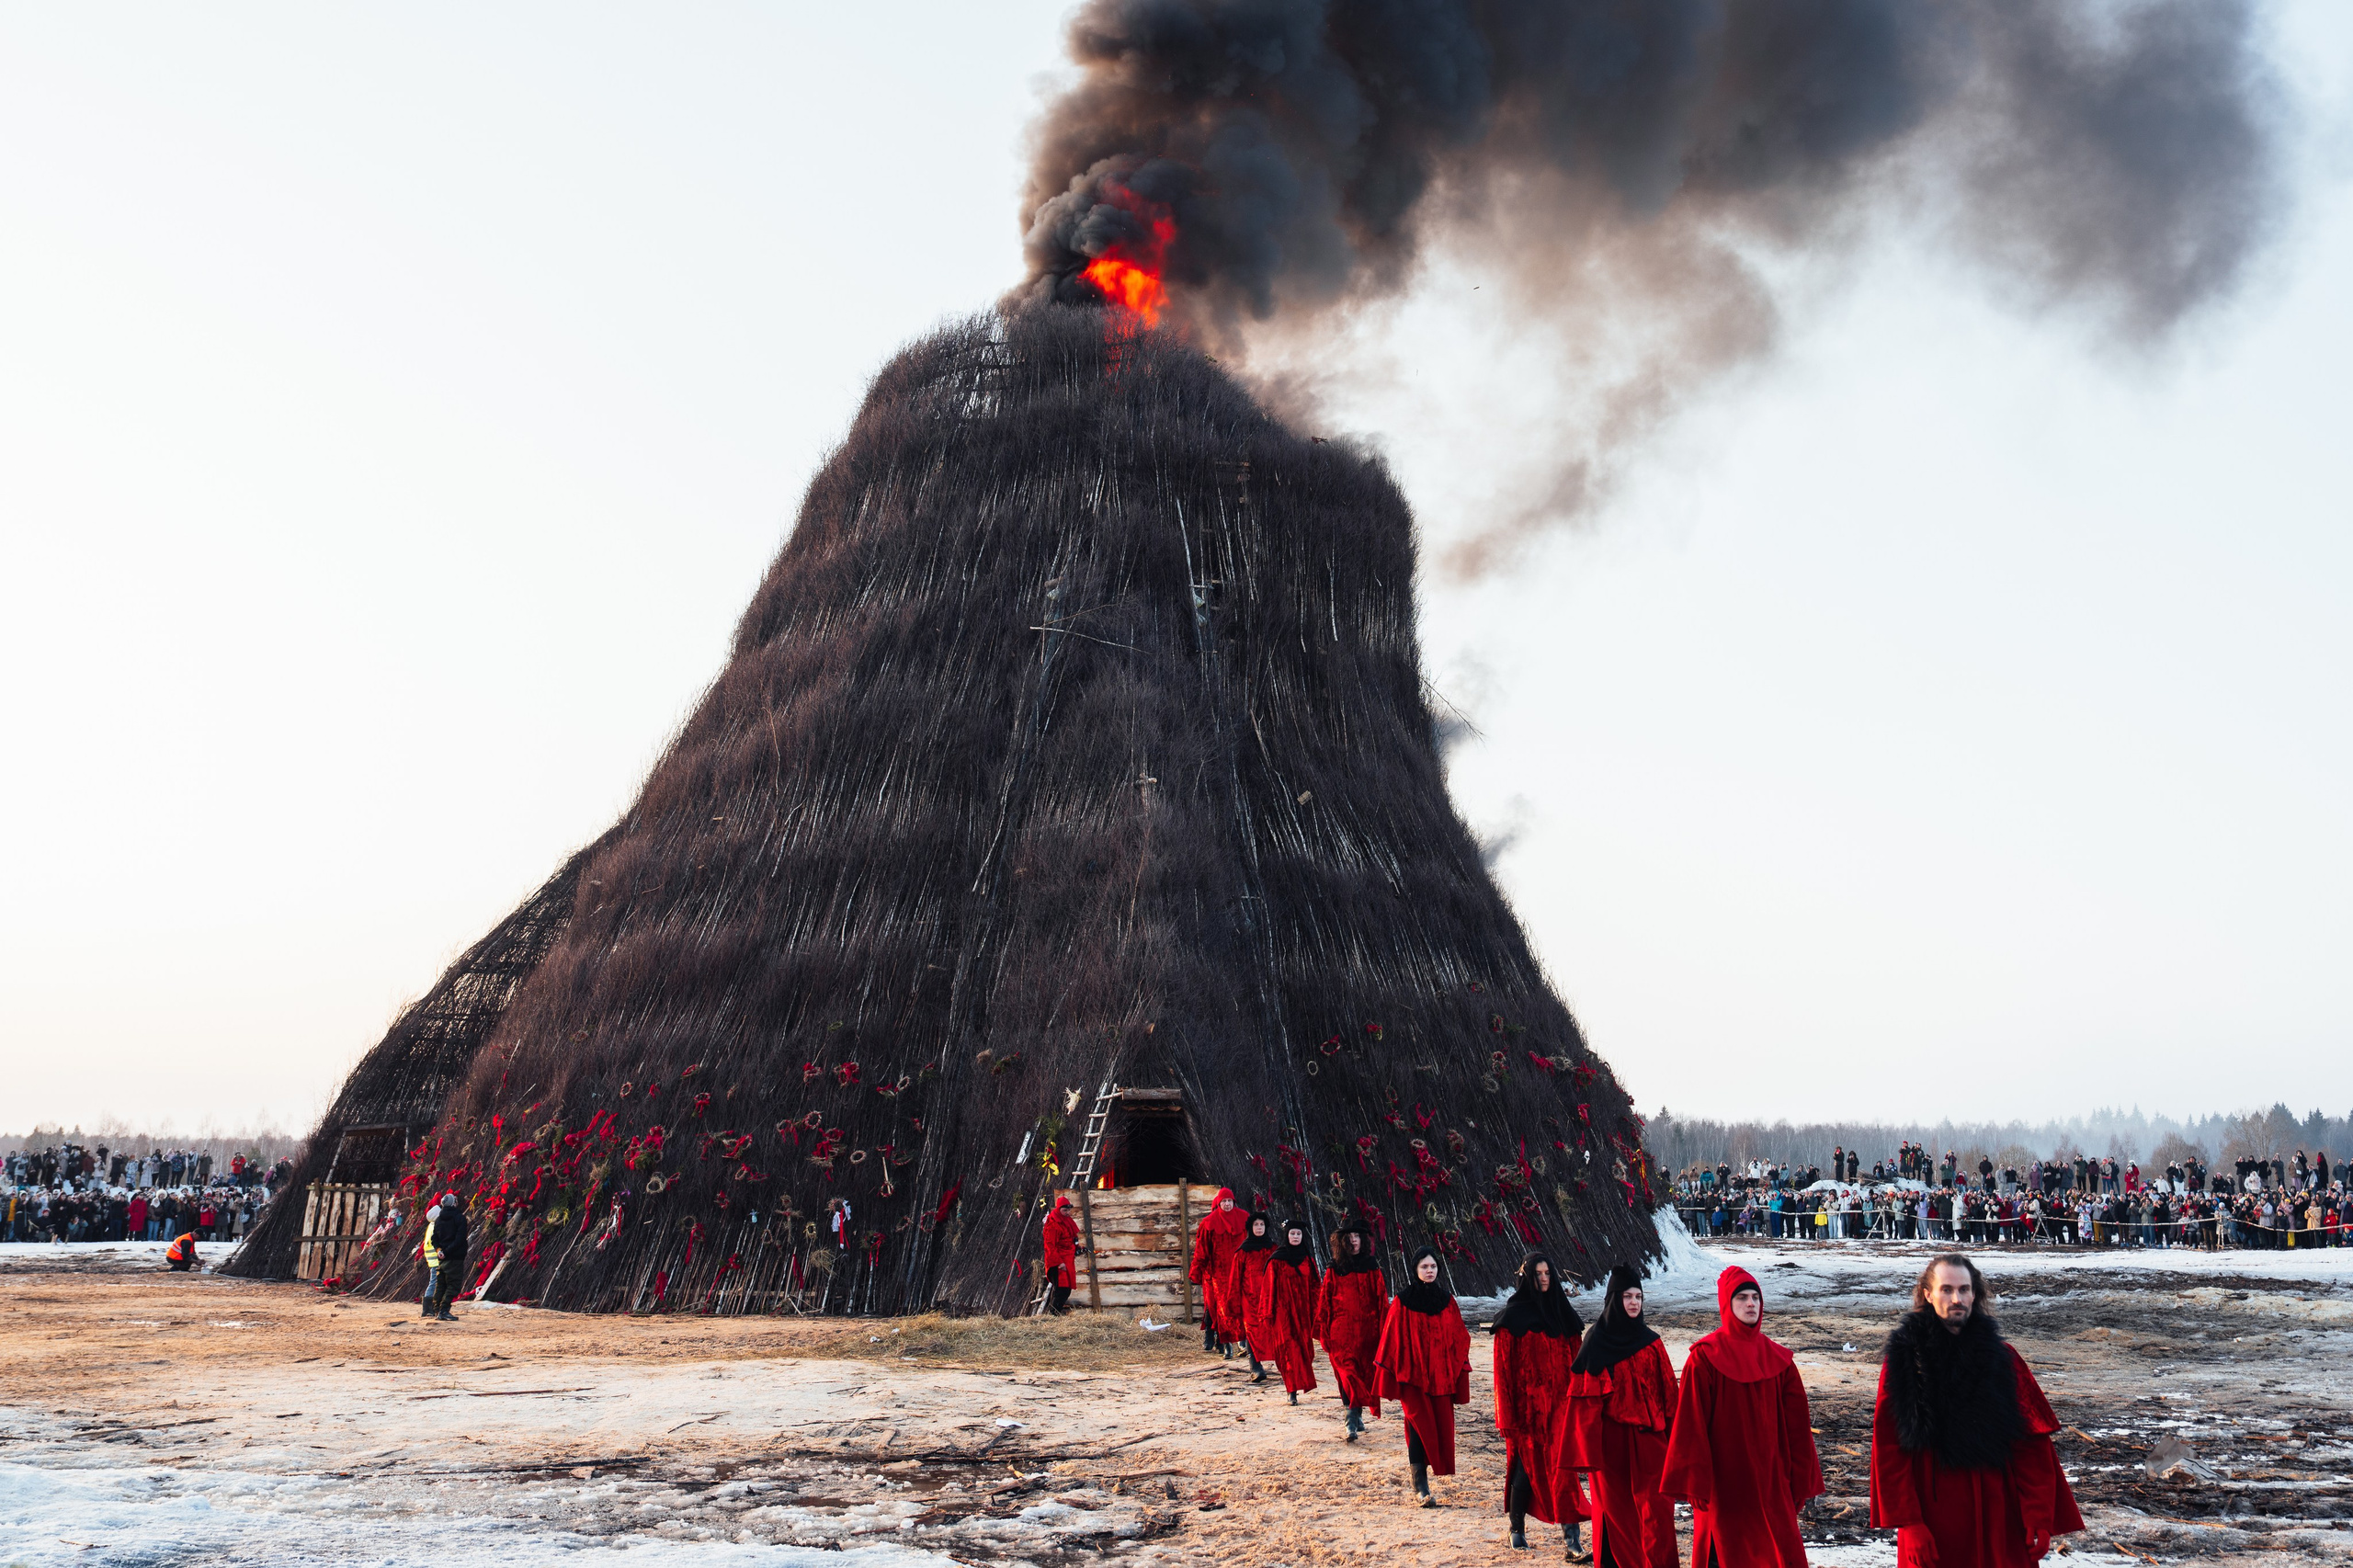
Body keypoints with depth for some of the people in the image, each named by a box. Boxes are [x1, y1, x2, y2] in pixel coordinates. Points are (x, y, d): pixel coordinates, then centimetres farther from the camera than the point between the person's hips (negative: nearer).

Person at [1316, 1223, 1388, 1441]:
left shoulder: (1371, 1266, 6)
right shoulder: (1334, 1269, 2)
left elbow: (1382, 1297, 8)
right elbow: (1324, 1300, 5)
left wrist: (1384, 1326, 2)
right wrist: (1324, 1333, 3)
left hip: (1367, 1329, 2)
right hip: (1341, 1330, -2)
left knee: (1364, 1372, 4)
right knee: (1348, 1373, -10)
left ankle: (1355, 1417, 18)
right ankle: (1353, 1422, -13)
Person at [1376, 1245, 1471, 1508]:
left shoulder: (1446, 1299, 7)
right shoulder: (1402, 1301, -3)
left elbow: (1459, 1338, 9)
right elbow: (1392, 1340, -3)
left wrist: (1459, 1375, 4)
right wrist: (1391, 1379, -6)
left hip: (1441, 1376, 4)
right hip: (1413, 1375, -4)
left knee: (1441, 1426, 3)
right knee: (1419, 1426, -10)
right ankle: (1421, 1486, -8)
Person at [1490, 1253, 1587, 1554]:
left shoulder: (1562, 1312, 10)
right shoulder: (1512, 1317, -2)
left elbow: (1575, 1358, 12)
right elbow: (1503, 1367, -3)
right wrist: (1507, 1414, -8)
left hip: (1560, 1402, 2)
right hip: (1527, 1403, -2)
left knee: (1562, 1466, -10)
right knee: (1526, 1466, 4)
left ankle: (1570, 1530, -13)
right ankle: (1517, 1530, 21)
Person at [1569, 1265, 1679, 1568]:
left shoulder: (1650, 1342, 7)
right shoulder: (1597, 1341, -3)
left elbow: (1668, 1390, 9)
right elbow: (1587, 1397, -4)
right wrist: (1590, 1447, -9)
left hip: (1648, 1437, 2)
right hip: (1612, 1438, -2)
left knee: (1656, 1507, -5)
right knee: (1616, 1506, 5)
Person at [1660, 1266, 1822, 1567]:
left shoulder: (1779, 1359, 7)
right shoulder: (1705, 1357, -5)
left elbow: (1796, 1426, 8)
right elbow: (1691, 1423, -7)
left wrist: (1800, 1481, 6)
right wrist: (1695, 1484, -11)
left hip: (1771, 1481, 3)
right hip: (1723, 1484, -3)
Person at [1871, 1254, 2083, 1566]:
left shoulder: (2002, 1357, 3)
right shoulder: (1904, 1359, -3)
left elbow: (2033, 1448, 0)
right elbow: (1889, 1452, -6)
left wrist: (2040, 1520, -7)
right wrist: (1909, 1524, -11)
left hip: (1998, 1521, 2)